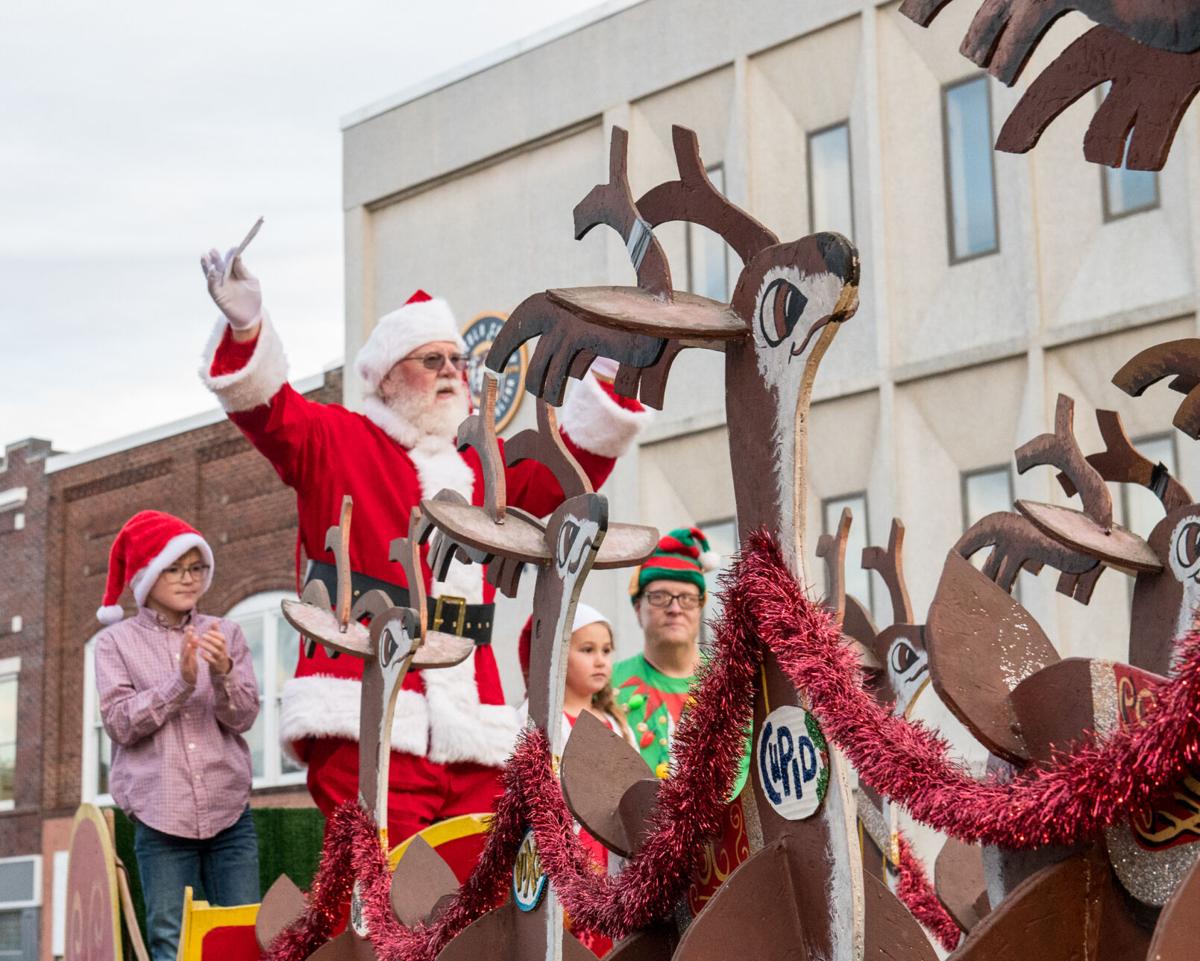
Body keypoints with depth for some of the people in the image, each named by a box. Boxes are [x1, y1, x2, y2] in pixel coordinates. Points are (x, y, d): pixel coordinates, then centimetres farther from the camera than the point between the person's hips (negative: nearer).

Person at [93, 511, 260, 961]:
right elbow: (121, 722, -6)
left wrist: (223, 672, -18)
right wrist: (180, 681, -17)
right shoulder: (117, 642, 5)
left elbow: (242, 717, 2)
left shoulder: (225, 634, 9)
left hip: (229, 812, 2)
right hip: (161, 816, -2)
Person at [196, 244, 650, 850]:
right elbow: (267, 411, -6)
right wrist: (246, 330, -25)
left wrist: (604, 381, 16)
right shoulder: (336, 442, 10)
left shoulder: (483, 468, 26)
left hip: (471, 736, 5)